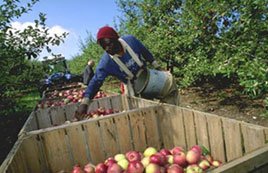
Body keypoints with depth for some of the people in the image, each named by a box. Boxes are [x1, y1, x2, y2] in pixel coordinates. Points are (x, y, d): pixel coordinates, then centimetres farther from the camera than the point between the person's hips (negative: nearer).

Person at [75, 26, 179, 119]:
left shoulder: (130, 40, -21)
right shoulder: (106, 62, -27)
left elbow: (145, 52, -5)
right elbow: (96, 81, -29)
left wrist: (155, 65, 7)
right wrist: (85, 102, -40)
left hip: (147, 75, 3)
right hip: (134, 86, -3)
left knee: (169, 81, 1)